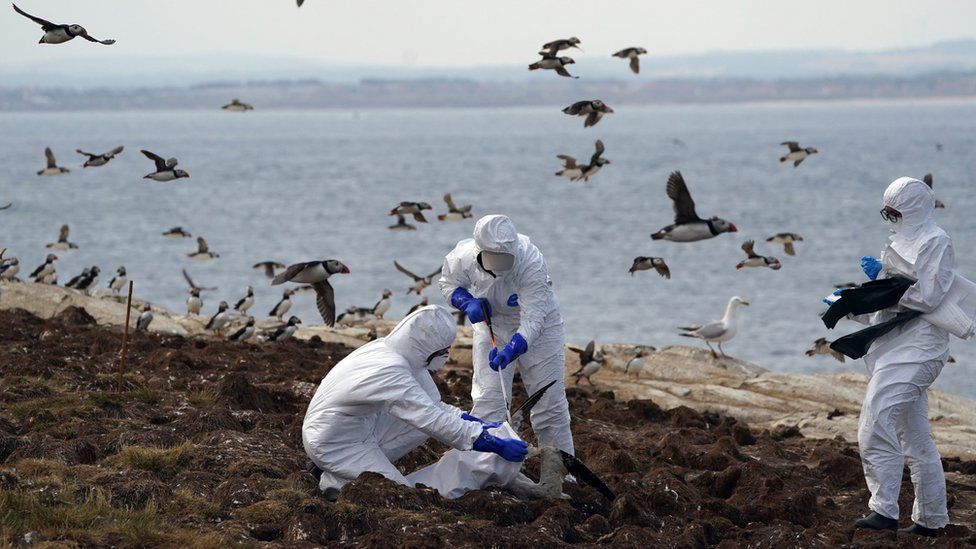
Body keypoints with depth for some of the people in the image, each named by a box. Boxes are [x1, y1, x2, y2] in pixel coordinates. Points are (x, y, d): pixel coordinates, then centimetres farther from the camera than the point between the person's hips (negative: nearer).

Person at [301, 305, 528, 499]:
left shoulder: (388, 350, -3)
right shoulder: (390, 372, -30)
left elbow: (429, 404, 10)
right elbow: (436, 423, -29)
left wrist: (475, 423, 7)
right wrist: (494, 444, -26)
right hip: (333, 444, -9)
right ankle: (337, 481, -3)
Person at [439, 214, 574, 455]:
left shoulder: (531, 263, -38)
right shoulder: (462, 257, -26)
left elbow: (533, 320, -39)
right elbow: (449, 282, -2)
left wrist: (510, 351, -53)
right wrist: (468, 303, -22)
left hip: (539, 329, -2)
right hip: (492, 327, 2)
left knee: (549, 405, 3)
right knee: (487, 400, -7)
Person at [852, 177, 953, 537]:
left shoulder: (935, 243, -8)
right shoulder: (903, 243, 20)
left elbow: (927, 297, -18)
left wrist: (883, 278, -14)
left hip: (914, 349, -10)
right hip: (895, 346, 10)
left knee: (877, 421, -21)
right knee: (915, 439, 13)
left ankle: (884, 510, -24)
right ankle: (931, 519, 18)